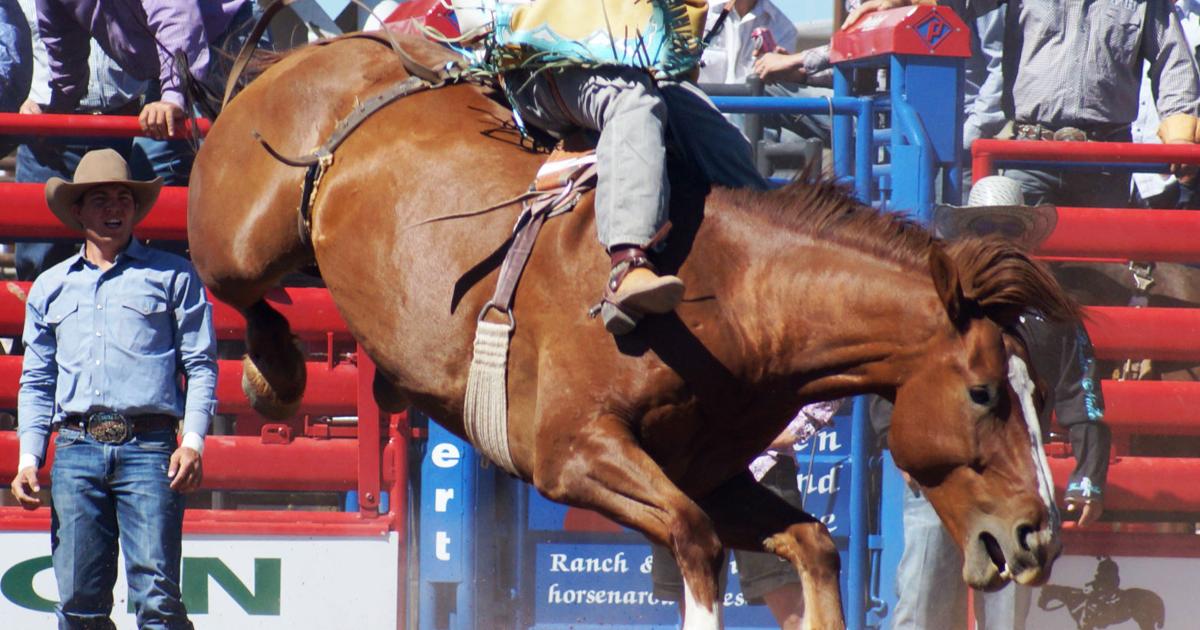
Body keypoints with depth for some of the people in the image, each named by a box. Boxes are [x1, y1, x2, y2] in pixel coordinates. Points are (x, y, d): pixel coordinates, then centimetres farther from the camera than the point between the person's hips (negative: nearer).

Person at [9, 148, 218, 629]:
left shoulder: (172, 277, 10)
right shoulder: (51, 287, 20)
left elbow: (200, 365, 6)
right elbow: (35, 383, 21)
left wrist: (193, 441, -7)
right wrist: (28, 458, 9)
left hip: (148, 447, -3)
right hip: (77, 449, 3)